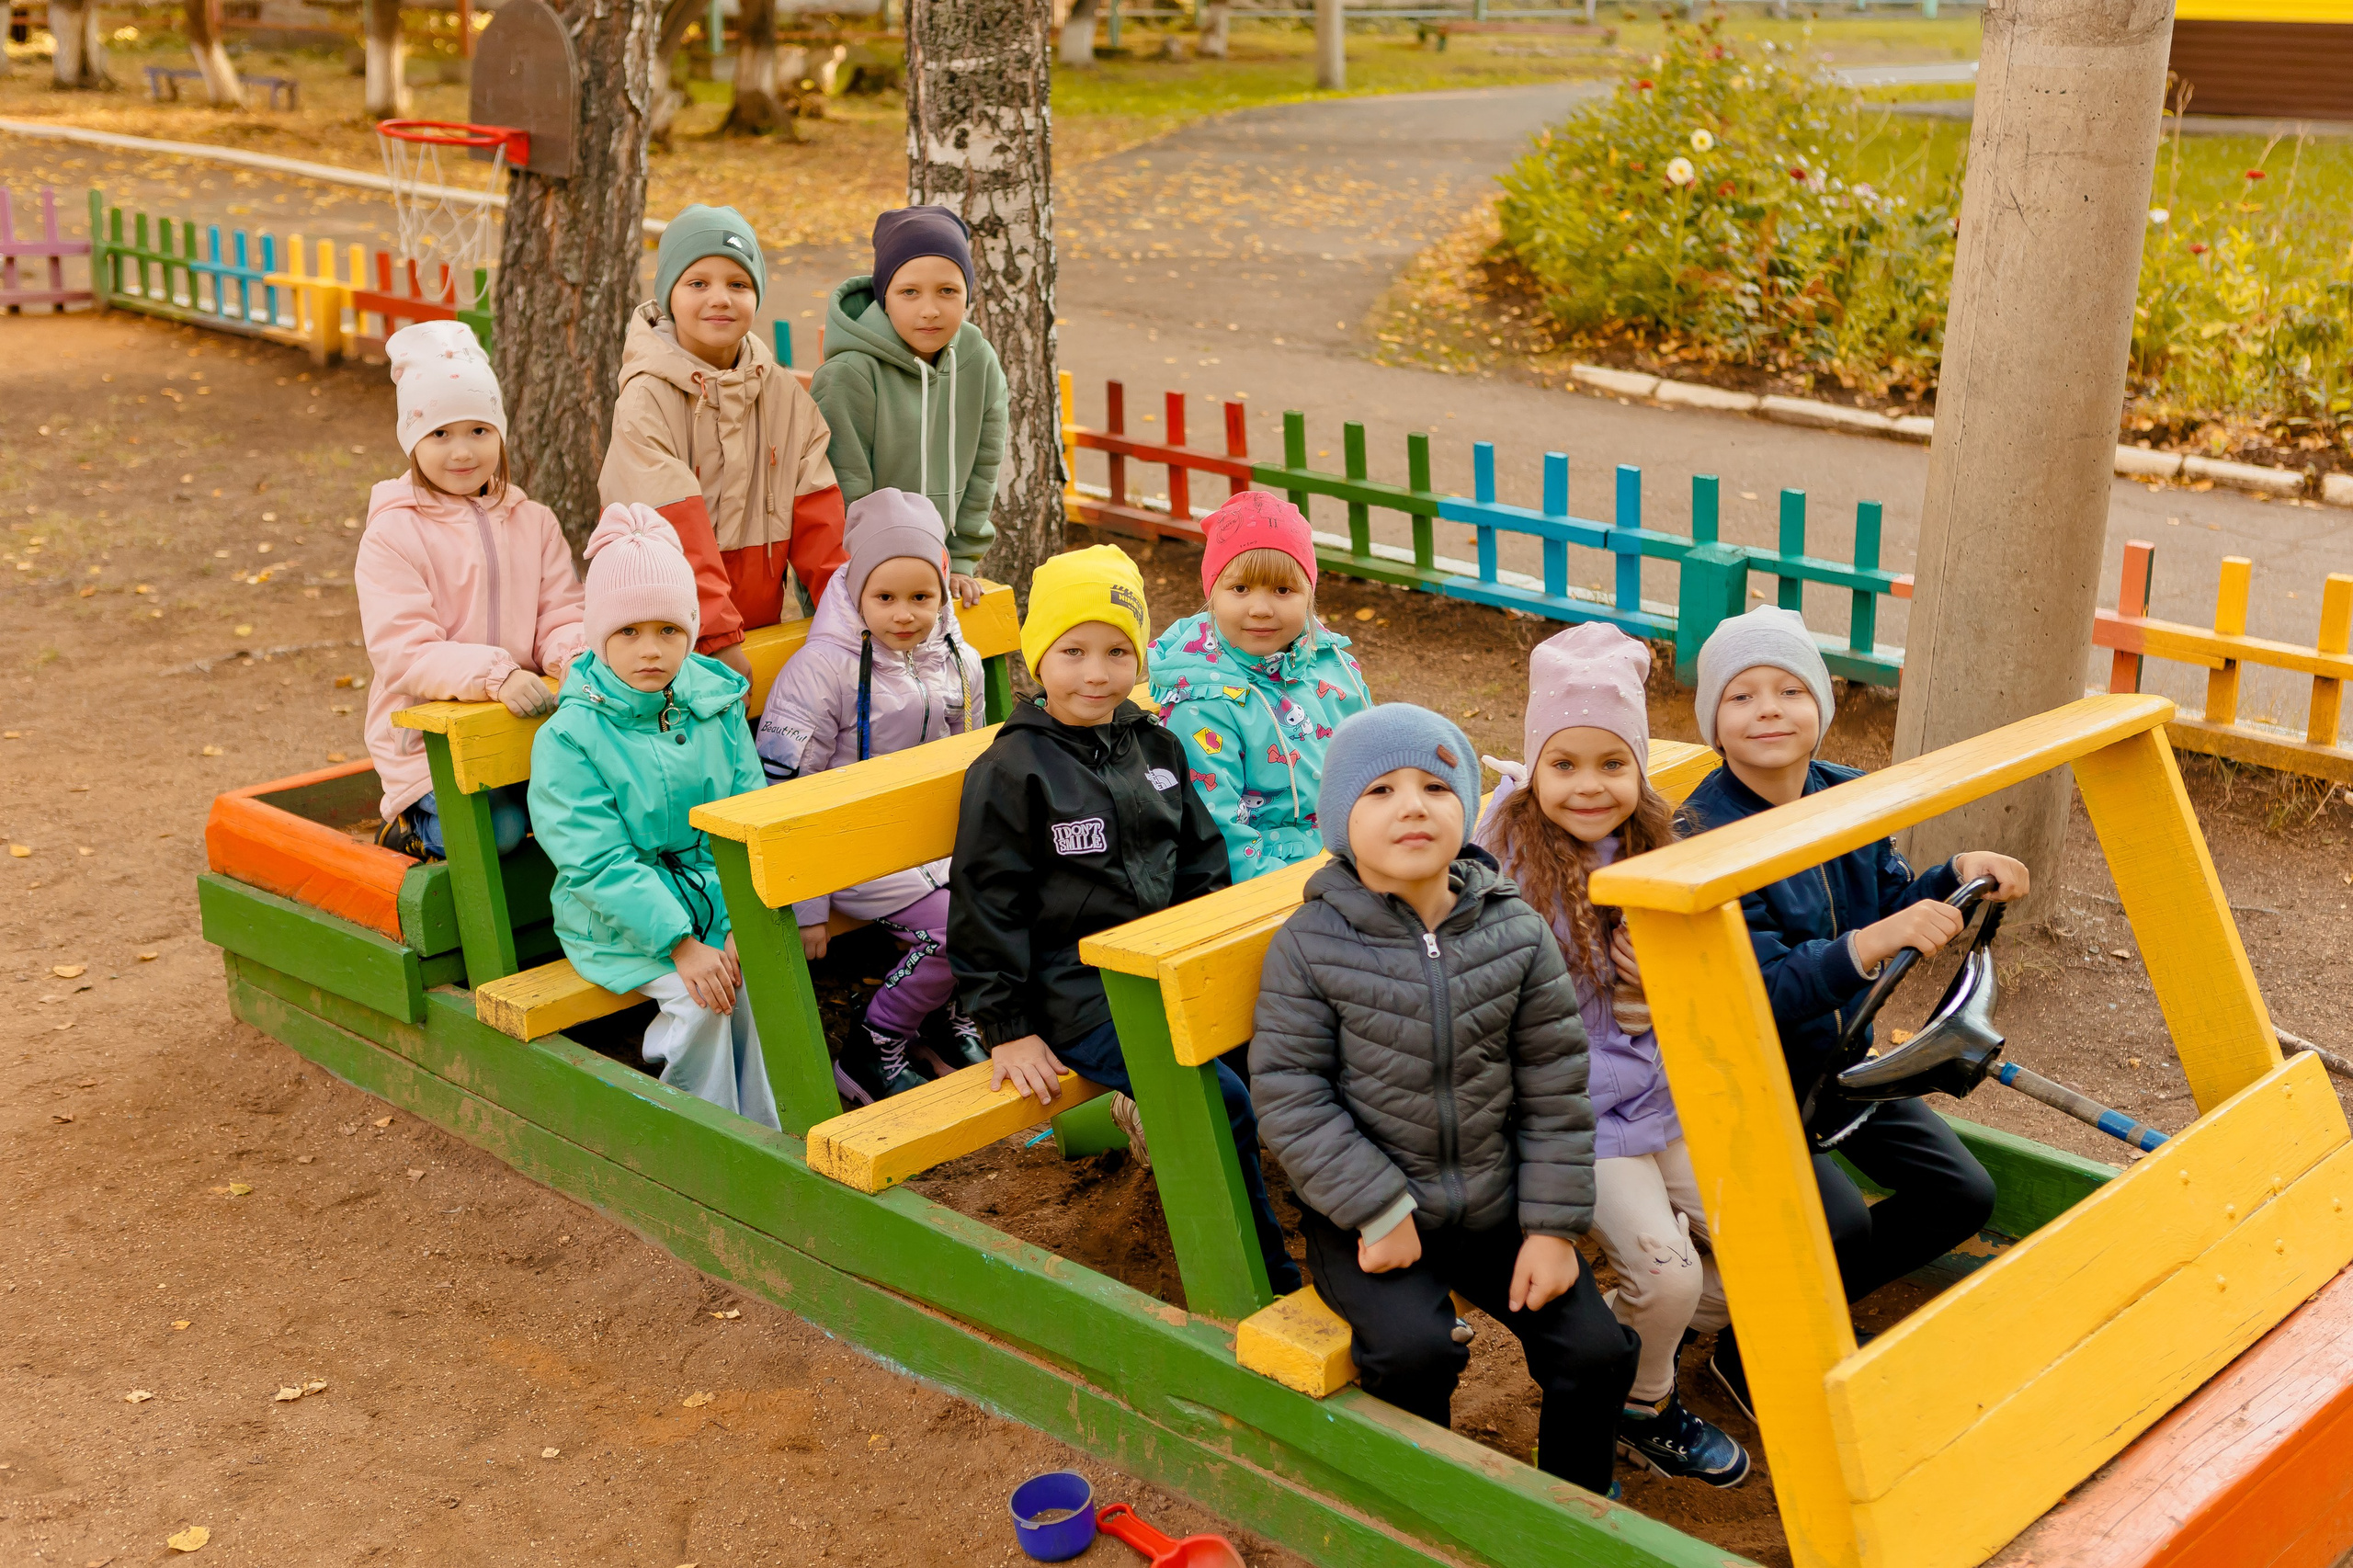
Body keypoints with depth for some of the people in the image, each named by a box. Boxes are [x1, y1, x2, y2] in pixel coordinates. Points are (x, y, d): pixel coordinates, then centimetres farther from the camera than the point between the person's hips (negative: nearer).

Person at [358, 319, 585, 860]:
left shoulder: (535, 523, 10)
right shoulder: (392, 534, -6)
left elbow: (561, 618, 5)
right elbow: (404, 652, -16)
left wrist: (577, 658, -20)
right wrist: (495, 675, -31)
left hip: (521, 722, 4)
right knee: (496, 830, -25)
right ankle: (413, 821, 9)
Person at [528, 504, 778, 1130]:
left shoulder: (717, 707, 1)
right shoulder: (568, 738, -12)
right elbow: (601, 863, -17)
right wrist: (681, 944, -24)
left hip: (718, 898, 4)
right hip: (616, 922, -4)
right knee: (701, 999, -25)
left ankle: (762, 1132, -4)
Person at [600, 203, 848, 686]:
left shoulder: (786, 396, 5)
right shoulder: (645, 400, -10)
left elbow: (818, 521, 4)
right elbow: (675, 532, -18)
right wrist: (718, 638, -24)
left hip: (767, 623, 4)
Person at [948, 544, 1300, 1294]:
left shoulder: (1154, 747, 11)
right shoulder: (1010, 772, -9)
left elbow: (1200, 862, 20)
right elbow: (986, 906, -8)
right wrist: (1008, 1030, -10)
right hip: (1080, 998, -7)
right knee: (1221, 1101, -20)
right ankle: (1263, 1278, -6)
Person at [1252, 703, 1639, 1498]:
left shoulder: (1516, 934, -4)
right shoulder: (1309, 946, -12)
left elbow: (1554, 1092, 1)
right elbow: (1290, 1093, -13)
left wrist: (1552, 1226, -3)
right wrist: (1379, 1211, -17)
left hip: (1497, 1208, 3)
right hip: (1368, 1215, -3)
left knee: (1597, 1349, -5)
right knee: (1414, 1349, -26)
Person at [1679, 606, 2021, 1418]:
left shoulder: (1849, 795, -3)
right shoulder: (1705, 834, -26)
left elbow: (1892, 907, 9)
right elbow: (1761, 993, -31)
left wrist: (1960, 873, -11)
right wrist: (1871, 943, -44)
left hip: (1838, 1056, 8)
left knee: (1962, 1195, 4)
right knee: (1842, 1224, -24)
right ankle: (1749, 1352, 4)